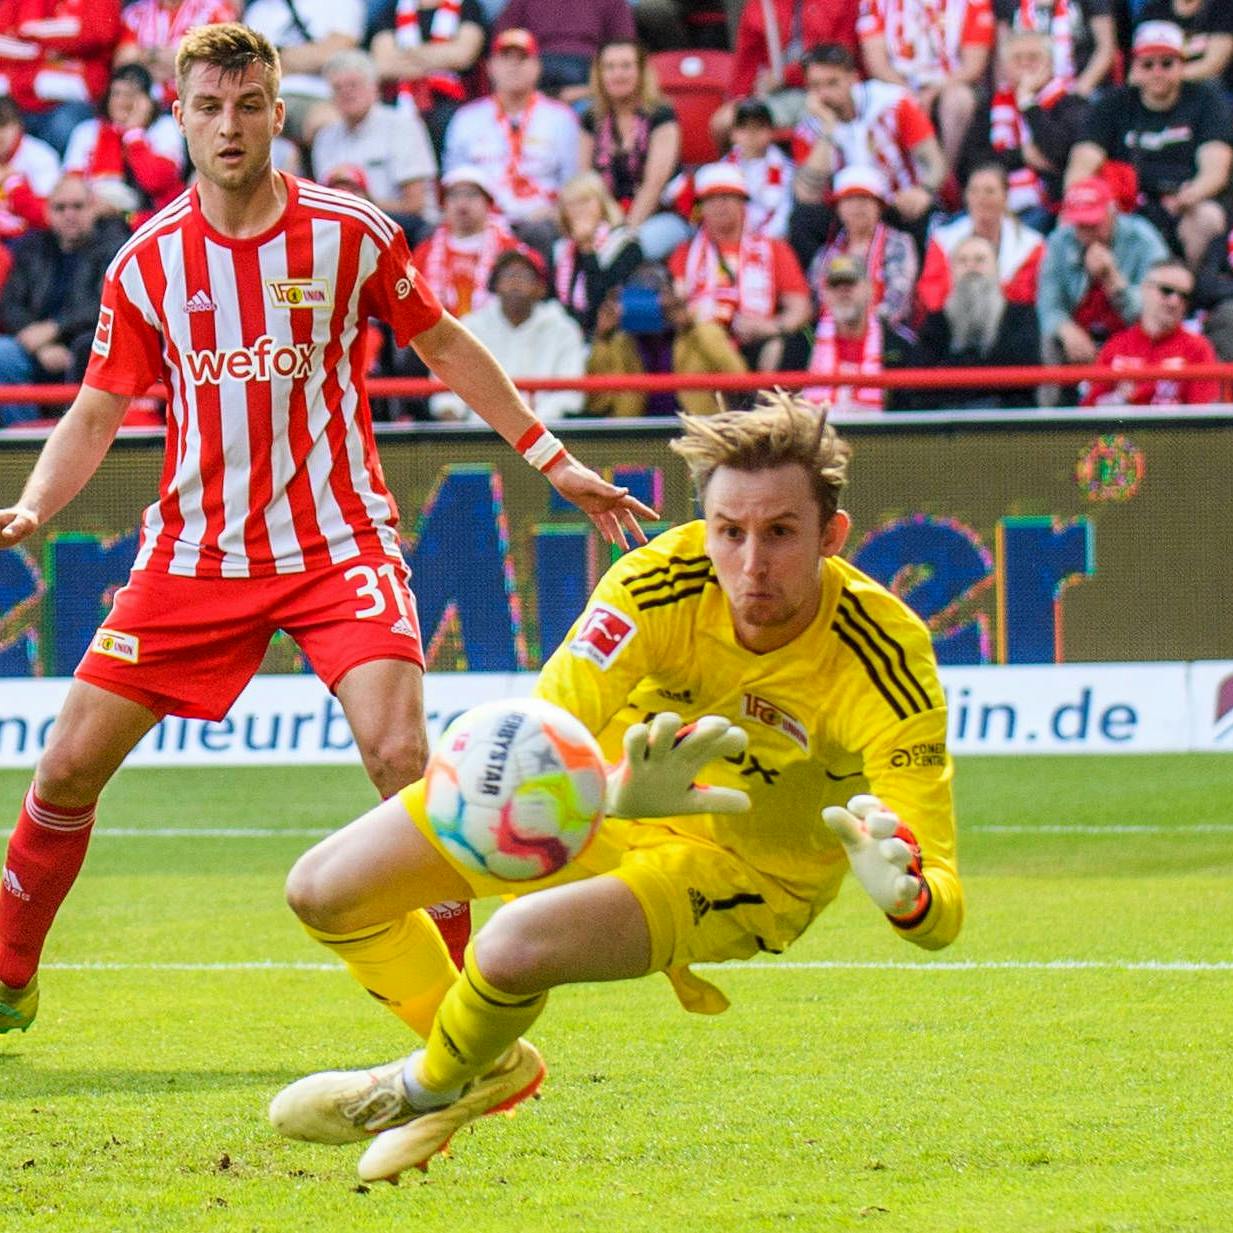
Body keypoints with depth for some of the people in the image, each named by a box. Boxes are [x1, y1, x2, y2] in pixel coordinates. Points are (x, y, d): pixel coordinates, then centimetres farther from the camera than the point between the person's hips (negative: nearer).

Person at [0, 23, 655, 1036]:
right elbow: (97, 413, 6)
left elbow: (446, 347, 10)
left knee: (400, 755, -22)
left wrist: (552, 459, 9)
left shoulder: (352, 233, -4)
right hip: (194, 552, 2)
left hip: (339, 543, -2)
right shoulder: (147, 261, 0)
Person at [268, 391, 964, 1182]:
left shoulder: (886, 664, -33)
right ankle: (495, 1064, 32)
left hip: (745, 870, -4)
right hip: (606, 804, 4)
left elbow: (942, 913, -34)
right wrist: (618, 791, -57)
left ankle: (431, 1092, 8)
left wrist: (905, 893, -60)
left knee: (515, 946, -30)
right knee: (324, 892, 3)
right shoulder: (657, 583, -28)